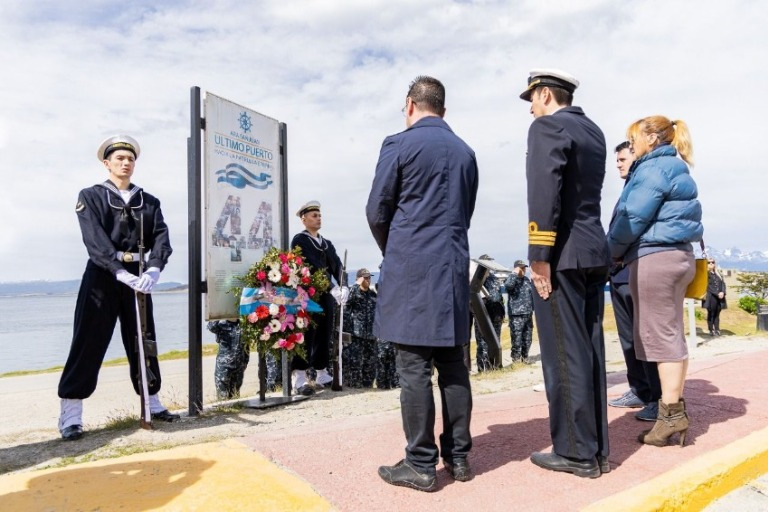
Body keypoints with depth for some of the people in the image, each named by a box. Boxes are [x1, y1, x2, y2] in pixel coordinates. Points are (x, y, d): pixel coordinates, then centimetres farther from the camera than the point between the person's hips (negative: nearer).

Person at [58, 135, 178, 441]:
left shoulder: (149, 201, 12)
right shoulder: (90, 196, 2)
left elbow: (161, 237, -3)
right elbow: (95, 241, -13)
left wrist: (153, 270, -22)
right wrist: (120, 272, -27)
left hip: (138, 277, 4)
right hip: (102, 277, -3)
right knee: (88, 344, -3)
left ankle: (152, 403, 22)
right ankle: (71, 415, 4)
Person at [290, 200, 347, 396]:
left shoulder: (327, 243, 19)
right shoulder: (299, 240, -3)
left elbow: (337, 267, 8)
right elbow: (311, 267, -15)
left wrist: (343, 286, -11)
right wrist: (331, 288, -23)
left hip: (326, 295, 7)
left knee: (325, 334, 8)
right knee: (307, 335, -9)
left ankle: (320, 374, 18)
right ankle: (300, 378, -6)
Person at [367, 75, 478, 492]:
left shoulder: (398, 144, -3)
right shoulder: (465, 153, 13)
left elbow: (377, 212, -2)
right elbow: (464, 214, 16)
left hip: (410, 269, -6)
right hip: (455, 268, 6)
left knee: (414, 367, -1)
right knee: (453, 364, 10)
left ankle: (421, 465, 5)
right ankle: (458, 456, 19)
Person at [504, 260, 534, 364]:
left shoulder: (527, 280, 16)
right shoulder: (512, 279, -5)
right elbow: (507, 286, -30)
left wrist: (532, 310, 20)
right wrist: (514, 273, -20)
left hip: (528, 314, 7)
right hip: (516, 315, -7)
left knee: (527, 339, 12)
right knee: (517, 339, -5)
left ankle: (525, 358, 24)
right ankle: (516, 360, 4)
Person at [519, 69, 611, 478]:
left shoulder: (547, 127, -7)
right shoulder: (593, 131, 20)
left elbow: (544, 194, -17)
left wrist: (539, 256, -17)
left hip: (562, 254, -9)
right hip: (594, 252, 9)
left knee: (564, 354, -3)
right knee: (588, 350, 10)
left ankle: (577, 451, 4)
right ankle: (596, 447, 17)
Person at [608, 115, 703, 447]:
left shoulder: (653, 168, -10)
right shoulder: (674, 168, 21)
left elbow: (633, 218, -15)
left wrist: (611, 252, 0)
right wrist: (622, 253, 13)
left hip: (655, 258, -10)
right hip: (677, 255, 10)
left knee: (661, 336, -6)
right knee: (670, 335, 10)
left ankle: (671, 413, -1)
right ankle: (674, 408, 16)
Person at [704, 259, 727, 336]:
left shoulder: (718, 274, 19)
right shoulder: (706, 274, 0)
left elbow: (723, 283, 9)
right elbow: (708, 286, -9)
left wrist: (723, 292, -9)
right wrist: (717, 294, -16)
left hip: (720, 297, 5)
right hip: (711, 297, -5)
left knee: (717, 314, 8)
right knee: (711, 314, -3)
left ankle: (717, 330, 11)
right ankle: (711, 330, 0)